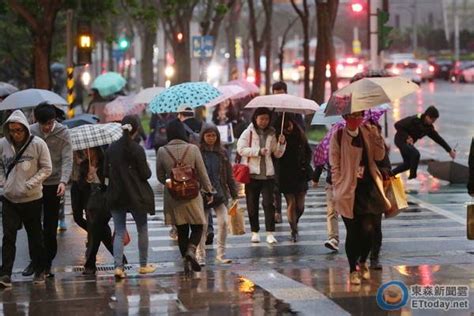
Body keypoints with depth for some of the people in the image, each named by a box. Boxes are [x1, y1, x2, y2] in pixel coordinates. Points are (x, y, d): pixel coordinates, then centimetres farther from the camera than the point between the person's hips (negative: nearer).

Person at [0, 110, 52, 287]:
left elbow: (47, 168, -5)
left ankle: (39, 271, 26)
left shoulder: (38, 144, -10)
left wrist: (31, 184, -14)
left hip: (32, 198, -1)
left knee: (35, 236, 11)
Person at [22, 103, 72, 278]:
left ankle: (47, 263, 12)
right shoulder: (31, 131, -1)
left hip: (53, 185, -2)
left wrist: (63, 181, -26)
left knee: (50, 227, 3)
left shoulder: (63, 133, -7)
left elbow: (67, 160, -12)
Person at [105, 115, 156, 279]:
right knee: (142, 230, 15)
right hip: (136, 196, -3)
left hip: (115, 196, 3)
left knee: (119, 232, 6)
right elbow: (145, 174, -11)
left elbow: (106, 173, 3)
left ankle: (118, 266, -10)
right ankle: (143, 265, 22)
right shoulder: (137, 149, -14)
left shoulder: (111, 148, -1)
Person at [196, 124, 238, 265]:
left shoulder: (222, 153, 7)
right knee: (202, 226, 3)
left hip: (220, 194, 2)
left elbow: (229, 175, 10)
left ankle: (220, 254, 3)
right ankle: (200, 256, 14)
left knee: (223, 222, -8)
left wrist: (234, 194, 9)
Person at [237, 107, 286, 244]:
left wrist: (281, 143, -5)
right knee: (252, 205, 5)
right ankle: (255, 232, 16)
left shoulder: (271, 134, 12)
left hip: (267, 174, 2)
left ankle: (270, 233, -9)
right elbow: (241, 148, -9)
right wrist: (258, 151, -16)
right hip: (252, 174, -2)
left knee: (269, 203, -7)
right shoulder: (248, 132, 2)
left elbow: (277, 154, 13)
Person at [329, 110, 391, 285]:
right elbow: (335, 166, -2)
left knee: (368, 230, -5)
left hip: (368, 187, 3)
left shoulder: (367, 132, 9)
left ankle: (363, 262, 21)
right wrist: (338, 190, -6)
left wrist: (376, 136, -9)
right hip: (348, 190, -3)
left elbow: (379, 156, 5)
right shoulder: (338, 136, -4)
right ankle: (353, 270, 18)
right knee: (352, 232, 3)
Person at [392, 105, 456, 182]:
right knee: (415, 154, -28)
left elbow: (438, 139, 3)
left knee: (408, 164, 14)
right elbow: (397, 125, -25)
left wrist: (450, 150, 3)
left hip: (409, 142, 8)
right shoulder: (414, 120, -26)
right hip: (401, 140, -8)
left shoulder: (429, 128, -5)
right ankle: (412, 177, -16)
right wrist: (407, 137, -31)